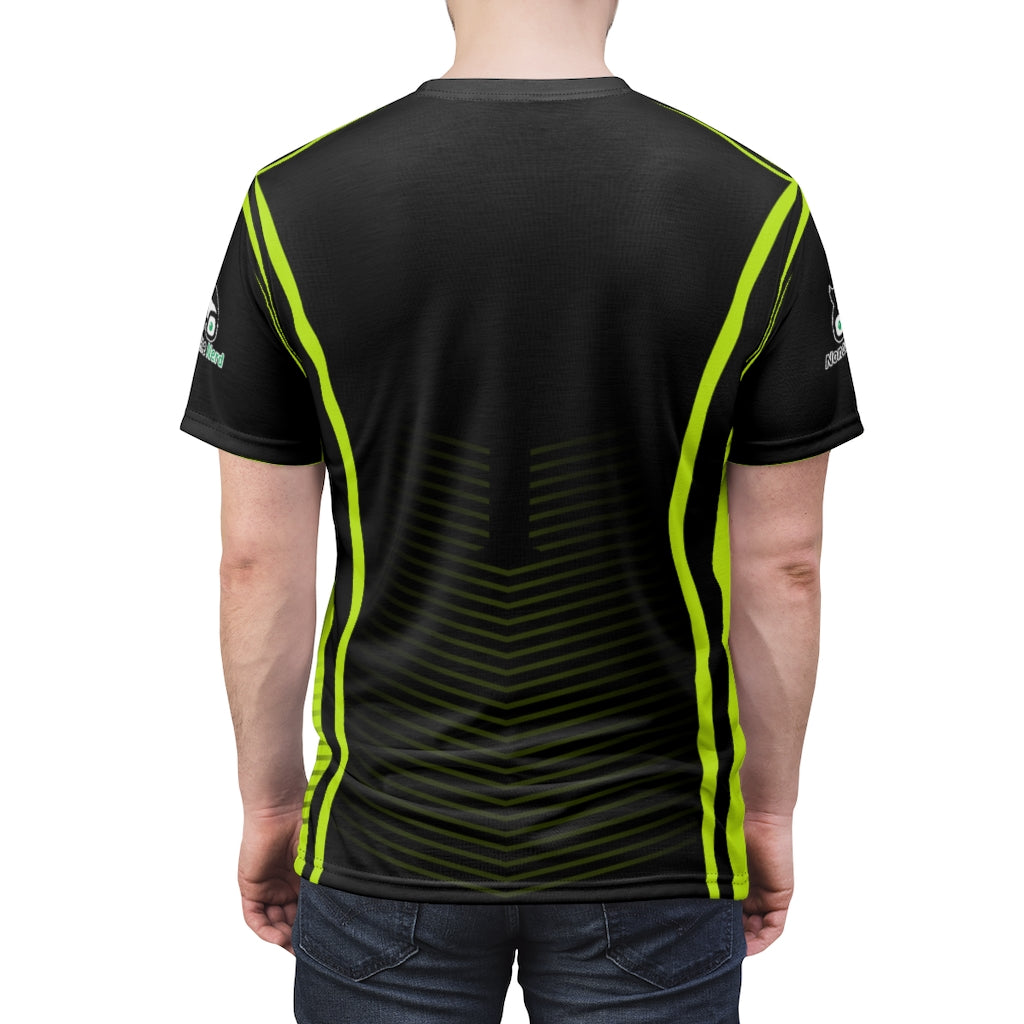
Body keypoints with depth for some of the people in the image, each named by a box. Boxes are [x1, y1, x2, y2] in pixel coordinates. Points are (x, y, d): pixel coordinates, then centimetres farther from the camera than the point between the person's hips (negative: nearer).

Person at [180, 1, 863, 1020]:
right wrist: (770, 812, 7)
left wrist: (269, 804, 8)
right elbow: (782, 568, -7)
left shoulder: (294, 204, -11)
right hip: (654, 857, 0)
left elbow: (259, 559, -6)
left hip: (389, 852, 1)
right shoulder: (757, 210, -12)